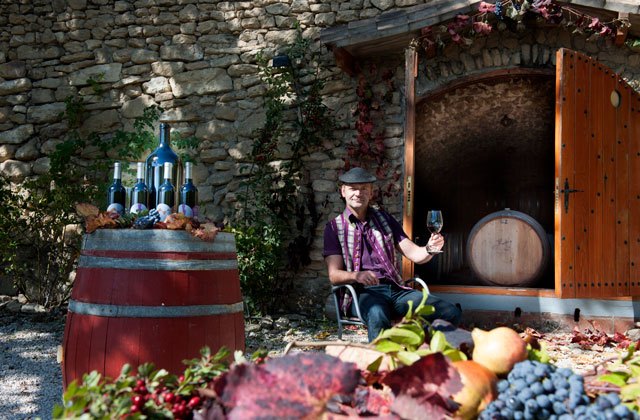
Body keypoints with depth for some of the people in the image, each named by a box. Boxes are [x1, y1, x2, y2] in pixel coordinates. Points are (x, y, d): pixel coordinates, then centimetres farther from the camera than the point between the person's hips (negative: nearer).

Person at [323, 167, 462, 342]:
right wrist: (357, 275, -23)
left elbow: (414, 254, 12)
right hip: (362, 292, -4)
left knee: (452, 313, -19)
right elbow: (334, 275, -1)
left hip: (396, 289, 4)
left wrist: (430, 249, -12)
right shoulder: (335, 227, 9)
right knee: (378, 316, -42)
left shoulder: (384, 218, 19)